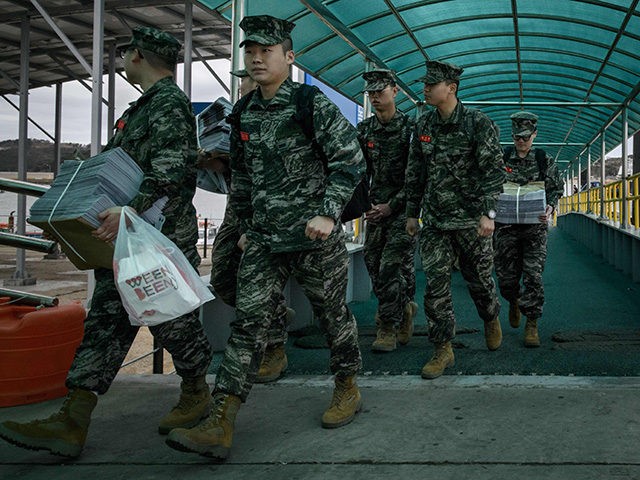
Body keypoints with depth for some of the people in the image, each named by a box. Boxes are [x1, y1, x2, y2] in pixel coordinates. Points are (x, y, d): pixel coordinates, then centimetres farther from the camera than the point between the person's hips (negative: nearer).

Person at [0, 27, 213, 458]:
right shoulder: (145, 106, 22)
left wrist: (132, 211, -33)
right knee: (106, 321, 3)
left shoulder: (170, 103, -10)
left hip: (163, 237, -10)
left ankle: (197, 395, 26)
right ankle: (72, 423, 3)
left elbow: (173, 169, -24)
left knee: (172, 319, 3)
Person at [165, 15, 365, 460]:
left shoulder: (313, 104, -7)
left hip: (314, 237, -5)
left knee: (332, 314, 9)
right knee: (248, 320, -2)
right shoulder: (245, 114, 11)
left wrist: (328, 214, -19)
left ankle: (348, 389, 33)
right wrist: (245, 226, 23)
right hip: (264, 239, 5)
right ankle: (220, 425, -4)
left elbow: (350, 159, -11)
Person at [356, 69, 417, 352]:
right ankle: (405, 309, 30)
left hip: (403, 209, -5)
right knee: (374, 266, 7)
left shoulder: (410, 128, -7)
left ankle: (388, 328, 0)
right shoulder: (364, 130, 9)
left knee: (391, 267, -10)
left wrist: (392, 206, -14)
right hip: (375, 209, 6)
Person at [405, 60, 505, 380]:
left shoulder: (479, 124, -8)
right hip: (434, 221, 4)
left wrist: (488, 213, -21)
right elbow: (415, 173, 15)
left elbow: (493, 171, -12)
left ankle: (492, 320, 41)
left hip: (471, 220, -4)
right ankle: (443, 350, 6)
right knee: (435, 285, -3)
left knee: (478, 280, 10)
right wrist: (412, 213, 15)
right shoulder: (423, 126, 7)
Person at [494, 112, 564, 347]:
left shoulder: (545, 161, 4)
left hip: (535, 226, -1)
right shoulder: (501, 159, 4)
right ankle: (514, 302, 38)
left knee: (533, 274, -8)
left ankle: (531, 324, 1)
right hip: (506, 226, 1)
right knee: (506, 275, 4)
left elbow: (556, 189, 9)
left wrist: (549, 208, -10)